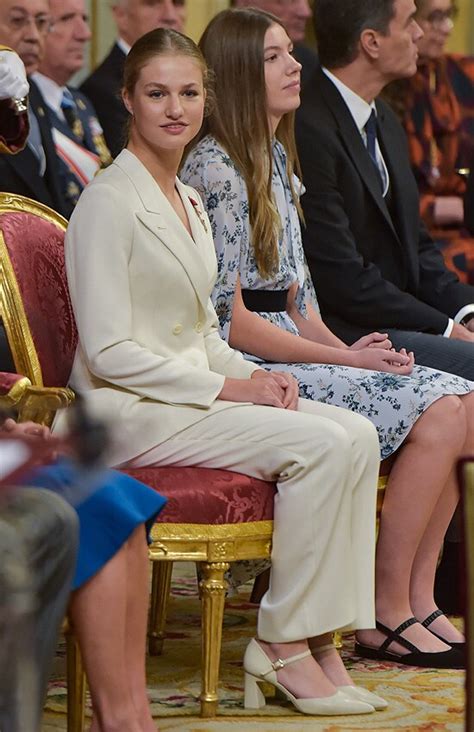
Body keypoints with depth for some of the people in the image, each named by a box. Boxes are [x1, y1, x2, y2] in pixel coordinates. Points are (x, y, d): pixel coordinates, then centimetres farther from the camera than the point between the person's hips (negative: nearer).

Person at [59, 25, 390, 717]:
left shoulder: (188, 200, 17)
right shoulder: (109, 201, -11)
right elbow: (109, 353, -17)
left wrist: (255, 374, 0)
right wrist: (227, 388, -17)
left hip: (196, 390, 9)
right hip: (131, 410, -9)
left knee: (357, 433, -11)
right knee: (323, 445, -23)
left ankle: (295, 640, -13)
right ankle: (282, 647, -14)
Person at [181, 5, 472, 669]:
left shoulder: (276, 158, 17)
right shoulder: (214, 169, -12)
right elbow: (230, 320, -16)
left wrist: (347, 347, 1)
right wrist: (346, 359, -14)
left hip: (295, 356, 9)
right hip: (244, 374, -9)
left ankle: (418, 599, -7)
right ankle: (386, 613, -13)